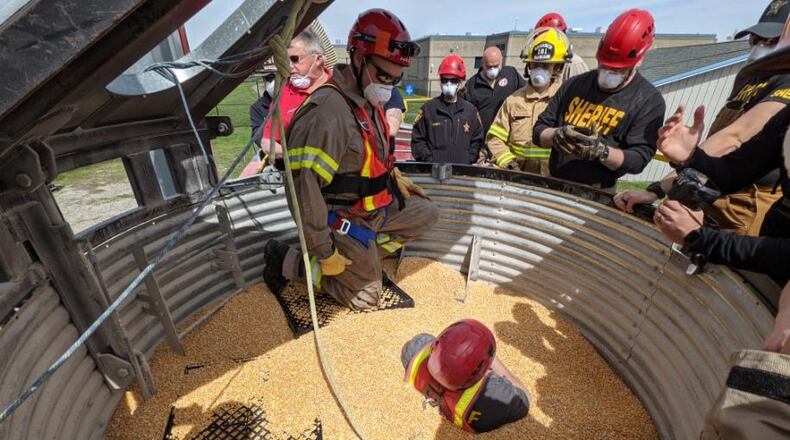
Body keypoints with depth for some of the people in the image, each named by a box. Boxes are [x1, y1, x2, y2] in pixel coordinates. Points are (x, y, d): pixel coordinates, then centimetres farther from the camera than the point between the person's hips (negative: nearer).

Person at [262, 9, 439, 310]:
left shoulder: (368, 100, 2)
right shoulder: (327, 112, -29)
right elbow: (303, 189, -30)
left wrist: (394, 176, 10)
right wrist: (324, 252, -25)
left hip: (377, 206, 9)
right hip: (345, 221, -8)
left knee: (426, 215, 16)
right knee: (366, 299, 7)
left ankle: (363, 257, 11)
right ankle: (288, 261, 11)